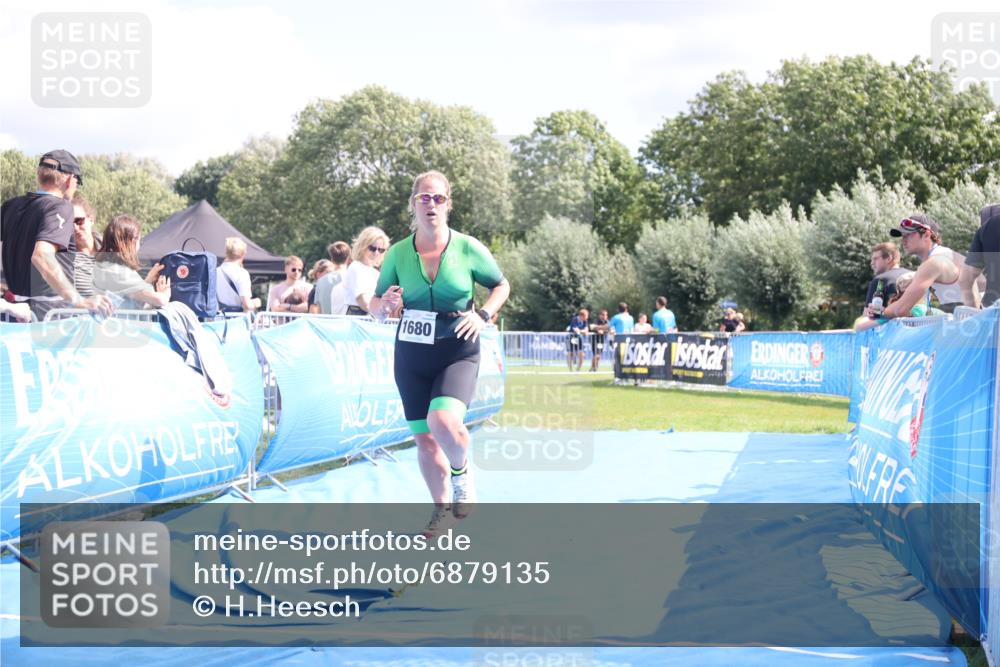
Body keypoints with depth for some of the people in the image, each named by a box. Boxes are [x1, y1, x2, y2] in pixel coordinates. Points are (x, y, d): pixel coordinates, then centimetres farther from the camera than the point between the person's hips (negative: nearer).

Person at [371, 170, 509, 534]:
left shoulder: (469, 248, -7)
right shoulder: (397, 253, -2)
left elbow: (501, 285, 8)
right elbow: (375, 306, 6)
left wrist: (483, 315, -10)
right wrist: (385, 304, -18)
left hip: (457, 353, -3)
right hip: (411, 354, 3)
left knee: (444, 422, -26)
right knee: (423, 438, 7)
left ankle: (461, 472, 7)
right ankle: (441, 508, 29)